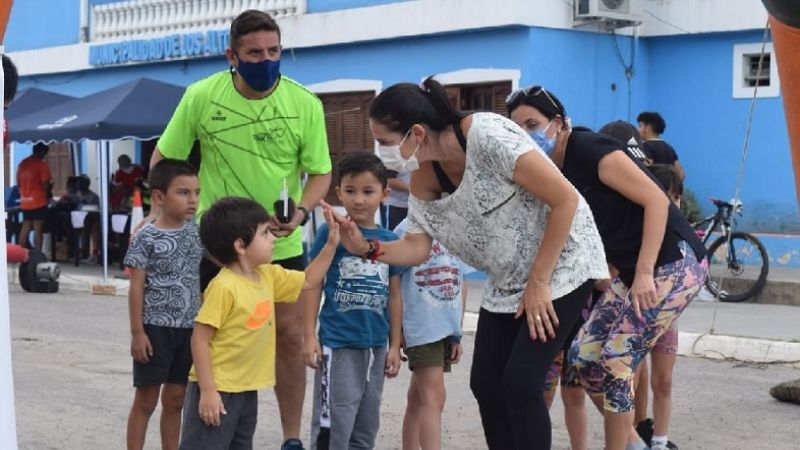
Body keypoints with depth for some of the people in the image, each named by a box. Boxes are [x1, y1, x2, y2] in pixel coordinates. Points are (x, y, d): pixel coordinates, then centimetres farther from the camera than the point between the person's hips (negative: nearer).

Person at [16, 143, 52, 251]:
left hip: (25, 201, 6)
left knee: (25, 228, 12)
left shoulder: (22, 163, 10)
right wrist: (47, 195, 5)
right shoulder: (41, 164, -10)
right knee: (38, 229, -4)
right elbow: (45, 183, -12)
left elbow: (19, 182, 13)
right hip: (38, 201, -6)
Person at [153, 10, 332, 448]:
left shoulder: (305, 104, -10)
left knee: (289, 337, 3)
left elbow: (320, 172, -3)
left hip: (282, 245, 0)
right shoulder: (201, 96, -10)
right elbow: (164, 157, 2)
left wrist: (301, 211, -21)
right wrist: (159, 212, -5)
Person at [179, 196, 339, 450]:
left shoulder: (268, 276, 6)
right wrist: (207, 390, -23)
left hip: (247, 390, 9)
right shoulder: (224, 286, -21)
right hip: (217, 390, -9)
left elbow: (308, 281, 22)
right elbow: (200, 339, -20)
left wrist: (331, 244, 11)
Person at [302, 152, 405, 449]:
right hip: (338, 343, -5)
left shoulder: (390, 241, 5)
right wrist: (310, 337, -8)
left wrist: (395, 345, 11)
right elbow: (313, 285, -4)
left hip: (376, 345, 5)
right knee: (332, 426, -4)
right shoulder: (330, 232, -7)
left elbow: (394, 296, 11)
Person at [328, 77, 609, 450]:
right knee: (485, 383, 4)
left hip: (562, 264, -8)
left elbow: (566, 199, -25)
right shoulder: (423, 180, -5)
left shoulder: (487, 136, -28)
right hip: (508, 282, 8)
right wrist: (366, 249, -18)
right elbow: (416, 247, 2)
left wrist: (538, 282, -20)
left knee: (521, 381, -13)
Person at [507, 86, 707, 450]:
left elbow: (656, 199, -20)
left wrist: (645, 273, -24)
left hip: (673, 265, -9)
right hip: (632, 273, 9)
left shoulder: (588, 148, -16)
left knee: (616, 361, -10)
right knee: (583, 356, 6)